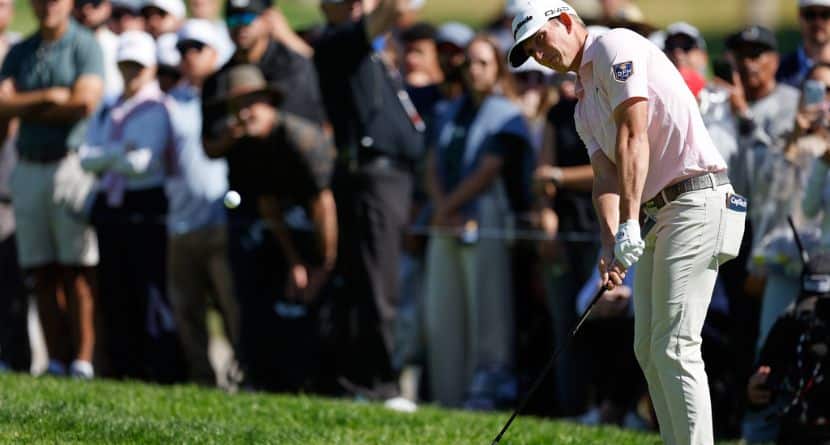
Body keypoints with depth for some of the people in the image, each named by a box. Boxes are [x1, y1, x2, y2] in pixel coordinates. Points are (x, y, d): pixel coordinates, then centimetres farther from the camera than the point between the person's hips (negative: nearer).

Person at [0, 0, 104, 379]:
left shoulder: (85, 46, -1)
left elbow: (85, 102, -14)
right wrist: (50, 97, -9)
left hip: (72, 162, -5)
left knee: (76, 271, -6)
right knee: (43, 274, 3)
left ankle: (82, 361, -8)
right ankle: (56, 361, 4)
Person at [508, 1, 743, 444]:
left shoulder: (614, 47, -5)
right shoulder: (584, 107, 23)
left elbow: (633, 137, -15)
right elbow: (605, 175, 9)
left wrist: (629, 223, -21)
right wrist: (609, 244, -10)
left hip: (697, 198, -10)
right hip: (660, 213, 10)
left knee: (673, 346, -15)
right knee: (648, 349, 9)